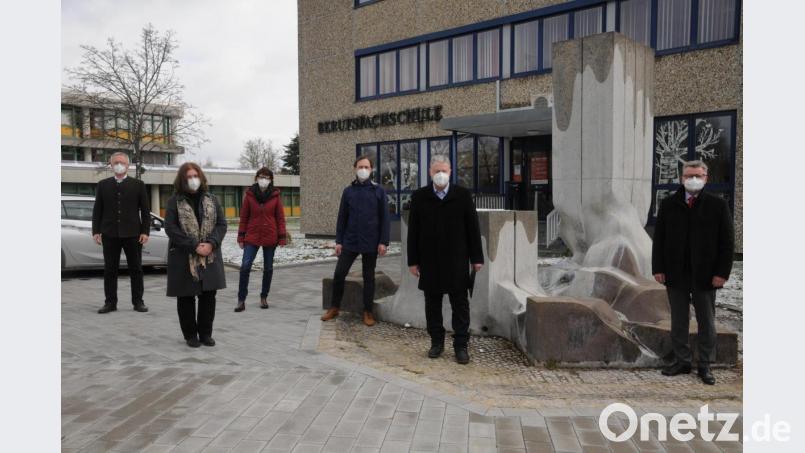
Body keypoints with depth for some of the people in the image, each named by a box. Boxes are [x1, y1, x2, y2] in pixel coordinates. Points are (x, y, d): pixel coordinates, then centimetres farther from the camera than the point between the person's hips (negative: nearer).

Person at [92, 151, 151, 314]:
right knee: (110, 269, 4)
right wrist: (96, 231, 0)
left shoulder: (138, 185, 6)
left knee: (136, 269, 3)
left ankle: (138, 301, 10)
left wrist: (145, 231, -4)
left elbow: (145, 210, 3)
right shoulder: (103, 185, 10)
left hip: (133, 234, -1)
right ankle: (110, 302, 11)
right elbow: (97, 210, 9)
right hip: (109, 234, 1)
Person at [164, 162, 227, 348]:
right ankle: (190, 335, 19)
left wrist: (211, 243, -13)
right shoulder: (174, 202, -2)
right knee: (186, 297, 5)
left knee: (208, 295, 5)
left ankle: (206, 333, 19)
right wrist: (194, 246, -17)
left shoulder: (211, 200, 8)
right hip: (183, 258, -2)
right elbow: (171, 228, -9)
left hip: (210, 257, 3)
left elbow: (222, 224, 4)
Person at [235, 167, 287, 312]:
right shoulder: (249, 194, 0)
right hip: (252, 236, 0)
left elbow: (280, 218, 0)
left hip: (270, 236, 0)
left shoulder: (275, 195, -2)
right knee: (245, 266, -10)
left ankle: (264, 297, 24)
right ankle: (241, 300, -3)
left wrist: (282, 238, -4)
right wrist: (241, 237, 2)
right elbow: (243, 217, 3)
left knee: (268, 268, 9)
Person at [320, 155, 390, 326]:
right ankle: (335, 307, 19)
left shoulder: (378, 191, -1)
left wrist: (383, 241, -8)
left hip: (370, 243, -2)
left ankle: (368, 311, 19)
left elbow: (384, 218, -2)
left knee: (368, 277, 8)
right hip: (350, 242, 2)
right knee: (339, 273, 1)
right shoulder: (348, 191, 4)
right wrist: (338, 241, 3)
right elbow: (342, 218, 7)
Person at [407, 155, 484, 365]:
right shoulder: (419, 196, 2)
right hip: (429, 260, 1)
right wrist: (413, 260, 0)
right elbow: (413, 231, 3)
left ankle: (461, 345, 12)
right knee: (432, 303, 9)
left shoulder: (463, 195, -1)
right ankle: (436, 342, 22)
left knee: (460, 303, 4)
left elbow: (473, 227, 1)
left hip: (457, 260, -1)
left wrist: (477, 257, -1)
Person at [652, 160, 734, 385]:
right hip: (675, 274, 2)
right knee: (678, 322, 10)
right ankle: (681, 360, 21)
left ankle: (705, 365, 19)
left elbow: (727, 242, -2)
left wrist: (722, 273, -9)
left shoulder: (718, 205, -1)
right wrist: (658, 268, -3)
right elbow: (659, 239, 5)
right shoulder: (668, 205, 4)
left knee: (706, 322, 8)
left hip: (705, 276, -1)